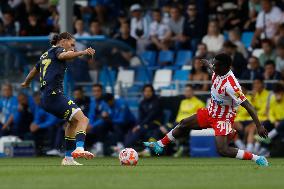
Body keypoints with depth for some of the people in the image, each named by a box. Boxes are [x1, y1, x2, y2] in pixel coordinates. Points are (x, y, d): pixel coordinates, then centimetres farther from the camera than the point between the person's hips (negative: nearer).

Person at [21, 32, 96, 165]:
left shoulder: (45, 55, 26)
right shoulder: (57, 49, 1)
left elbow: (34, 71, 42)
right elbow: (62, 55, -25)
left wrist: (26, 83, 63)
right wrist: (83, 53, -40)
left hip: (45, 98, 9)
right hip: (54, 95, -9)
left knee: (73, 121, 24)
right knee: (83, 119, -17)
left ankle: (68, 158, 22)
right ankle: (79, 149, -39)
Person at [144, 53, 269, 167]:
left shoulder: (230, 86, -34)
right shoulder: (217, 72, -10)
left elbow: (247, 106, -33)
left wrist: (259, 126, -35)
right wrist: (208, 63, 42)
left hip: (224, 118, -9)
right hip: (211, 112, 9)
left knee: (223, 150, -23)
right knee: (183, 125, 18)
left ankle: (257, 159, -14)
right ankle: (159, 145, 36)